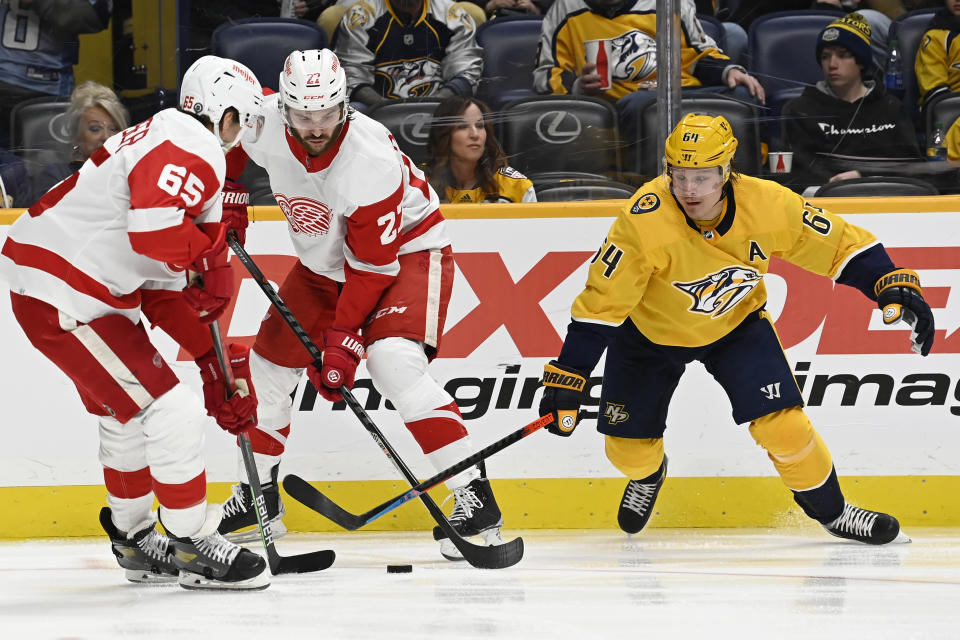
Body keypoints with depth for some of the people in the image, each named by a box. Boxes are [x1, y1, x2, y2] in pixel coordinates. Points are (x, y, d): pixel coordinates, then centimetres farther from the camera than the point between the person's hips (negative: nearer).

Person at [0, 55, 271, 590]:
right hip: (62, 298, -11)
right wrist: (213, 255, -14)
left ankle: (135, 539, 42)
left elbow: (163, 292, 18)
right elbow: (155, 232, -35)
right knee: (172, 413, -9)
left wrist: (214, 362, 14)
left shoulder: (169, 142, 18)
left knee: (129, 414, 25)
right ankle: (193, 547, 2)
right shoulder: (191, 150, -16)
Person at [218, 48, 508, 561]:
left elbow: (372, 265, -28)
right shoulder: (263, 121, -19)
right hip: (323, 263, 7)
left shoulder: (372, 159, -34)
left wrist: (343, 341, -28)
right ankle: (258, 496, 29)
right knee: (270, 361, 8)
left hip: (406, 251, -7)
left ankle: (475, 499, -29)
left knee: (393, 361, -30)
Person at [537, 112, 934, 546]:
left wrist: (894, 287, -26)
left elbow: (839, 244, -15)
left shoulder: (766, 205, -28)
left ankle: (831, 511, 13)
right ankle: (647, 475, 42)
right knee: (629, 450, 3)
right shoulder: (645, 220, -35)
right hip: (651, 330, -1)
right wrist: (566, 381, -32)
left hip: (735, 323, 1)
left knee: (782, 426, -13)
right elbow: (601, 303, -31)